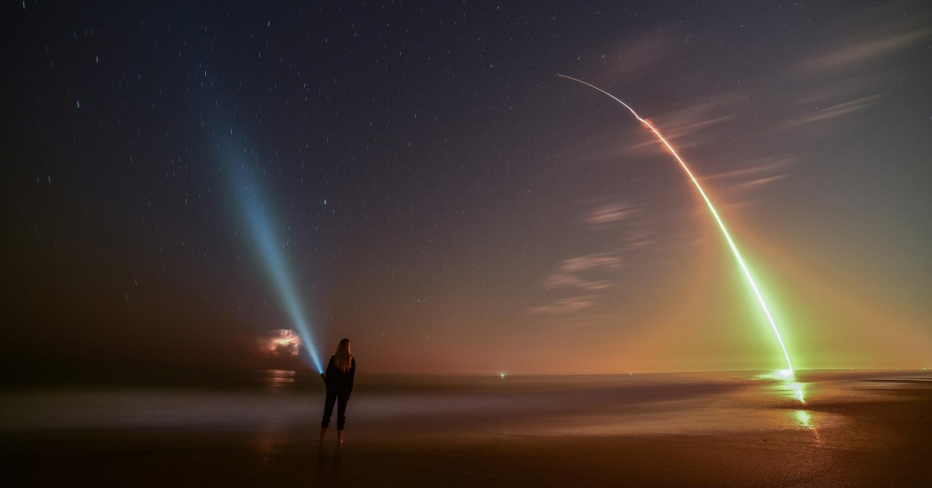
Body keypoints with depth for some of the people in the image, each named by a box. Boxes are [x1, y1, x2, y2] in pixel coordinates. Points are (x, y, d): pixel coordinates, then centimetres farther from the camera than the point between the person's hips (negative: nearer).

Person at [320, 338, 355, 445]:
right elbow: (352, 377, -1)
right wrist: (349, 392, 6)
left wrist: (328, 387, 9)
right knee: (341, 413, 8)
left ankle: (322, 438, 9)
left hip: (332, 387, 0)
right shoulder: (351, 360, -4)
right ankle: (339, 439, 8)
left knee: (327, 412, 9)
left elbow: (328, 373, -4)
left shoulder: (334, 358, -5)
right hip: (344, 389, 0)